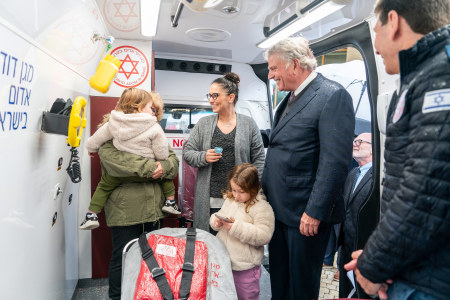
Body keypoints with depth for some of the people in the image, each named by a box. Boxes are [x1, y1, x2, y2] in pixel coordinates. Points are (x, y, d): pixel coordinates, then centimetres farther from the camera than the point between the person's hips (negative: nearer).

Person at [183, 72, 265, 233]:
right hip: (210, 200, 1)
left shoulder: (249, 124, 3)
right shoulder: (203, 123, 7)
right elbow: (187, 152, 8)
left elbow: (258, 159, 4)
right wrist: (203, 157, -13)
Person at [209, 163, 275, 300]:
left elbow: (263, 236, -23)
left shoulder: (262, 208, -17)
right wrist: (216, 221, -9)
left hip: (245, 267, -6)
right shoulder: (229, 200, 3)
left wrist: (237, 227, -29)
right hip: (224, 261, 6)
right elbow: (219, 214, 16)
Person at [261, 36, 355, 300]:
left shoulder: (333, 95, -14)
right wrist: (266, 194, 14)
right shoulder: (290, 98, 12)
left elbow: (335, 162, -21)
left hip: (306, 212, -8)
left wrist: (315, 212, -20)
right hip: (278, 208, 8)